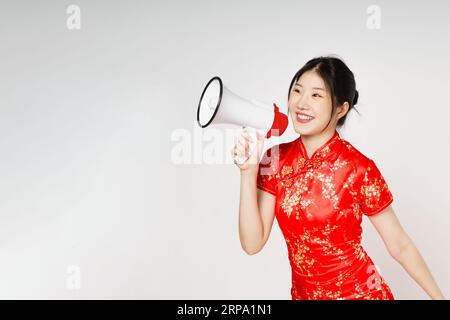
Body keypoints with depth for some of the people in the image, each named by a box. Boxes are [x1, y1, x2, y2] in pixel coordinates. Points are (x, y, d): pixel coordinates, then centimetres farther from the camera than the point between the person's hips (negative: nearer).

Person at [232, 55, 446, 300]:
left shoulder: (359, 169, -20)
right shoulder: (276, 158, -10)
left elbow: (400, 246, -7)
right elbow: (252, 243, -14)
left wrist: (438, 296, 0)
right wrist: (248, 172, -22)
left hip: (360, 292, -3)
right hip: (303, 294, 3)